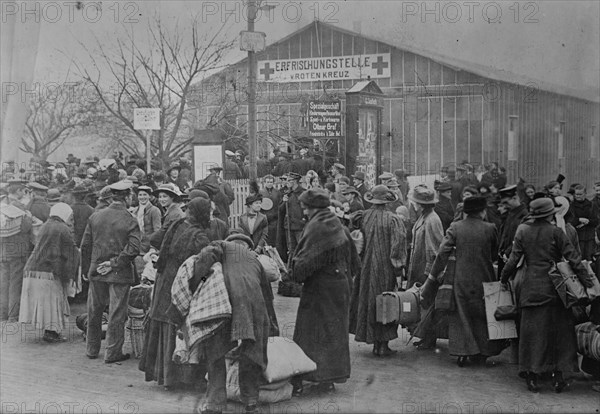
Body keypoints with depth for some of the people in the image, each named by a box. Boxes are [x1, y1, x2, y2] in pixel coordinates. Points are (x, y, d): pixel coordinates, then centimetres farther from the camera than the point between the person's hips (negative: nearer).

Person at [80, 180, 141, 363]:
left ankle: (92, 349, 27)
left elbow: (85, 245, 3)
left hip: (96, 272, 4)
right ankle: (113, 353, 11)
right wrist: (114, 264, -12)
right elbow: (133, 249, -19)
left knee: (94, 312, 16)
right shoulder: (130, 221, -10)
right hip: (120, 274, -4)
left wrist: (95, 264, 14)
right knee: (116, 314, 5)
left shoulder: (95, 217, 0)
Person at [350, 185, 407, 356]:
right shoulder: (392, 219, -10)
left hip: (365, 269, 3)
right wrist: (398, 268, -9)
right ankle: (384, 345, 7)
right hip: (385, 269, -3)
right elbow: (398, 243, -15)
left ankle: (375, 344, 16)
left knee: (367, 302, 12)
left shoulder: (363, 217, -2)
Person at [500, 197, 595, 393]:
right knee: (558, 330, 8)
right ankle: (557, 376, 8)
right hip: (554, 287, -2)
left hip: (531, 287, 2)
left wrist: (504, 279, 15)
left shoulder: (523, 232, 1)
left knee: (532, 332, 6)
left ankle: (532, 376, 7)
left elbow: (513, 260, 2)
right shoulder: (555, 232, -6)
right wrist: (587, 281, -1)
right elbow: (572, 258, -7)